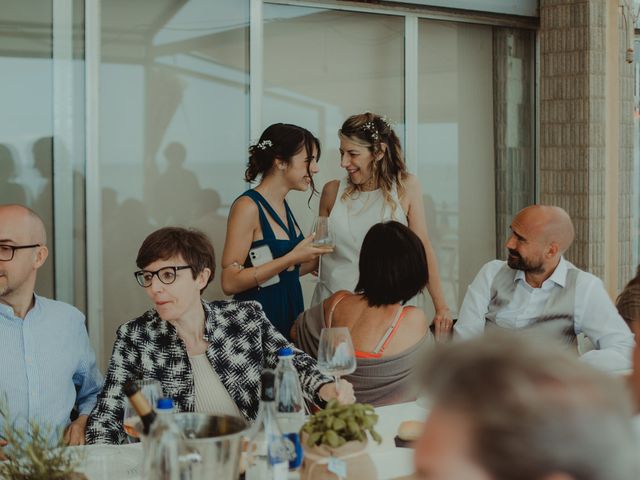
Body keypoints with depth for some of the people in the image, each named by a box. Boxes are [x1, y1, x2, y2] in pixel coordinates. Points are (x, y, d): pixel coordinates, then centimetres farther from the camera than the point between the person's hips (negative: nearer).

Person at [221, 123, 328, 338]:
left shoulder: (282, 205, 11)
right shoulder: (248, 206, -14)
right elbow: (230, 282, -21)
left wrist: (316, 259, 3)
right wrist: (292, 258, -20)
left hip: (290, 312, 8)